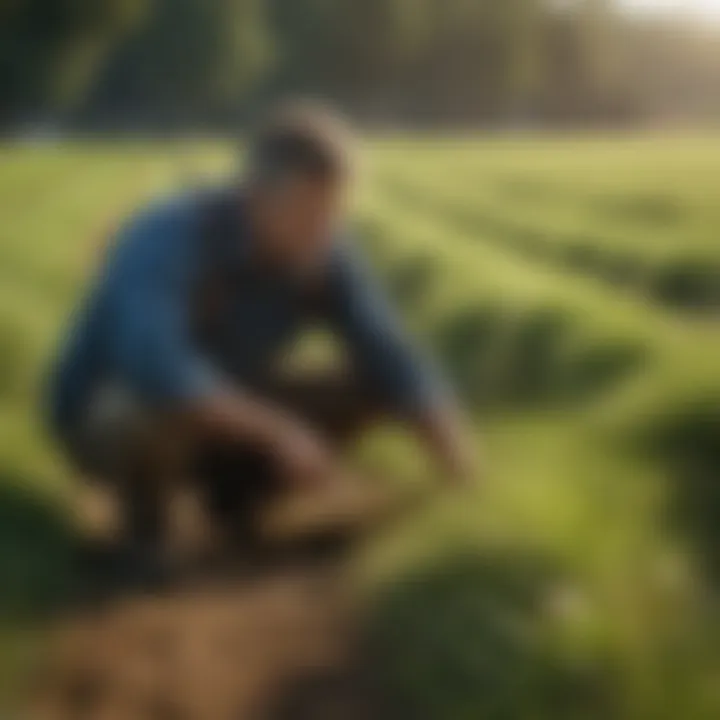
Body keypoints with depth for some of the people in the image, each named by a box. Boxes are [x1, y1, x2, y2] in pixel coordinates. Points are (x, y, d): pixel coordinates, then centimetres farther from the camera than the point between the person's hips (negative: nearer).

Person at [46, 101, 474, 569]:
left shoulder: (324, 254, -15)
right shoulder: (165, 240, -33)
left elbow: (397, 370, -16)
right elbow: (154, 370, -49)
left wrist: (461, 474, -30)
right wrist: (276, 428, -48)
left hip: (218, 419, 6)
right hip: (109, 415, -5)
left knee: (375, 389, -9)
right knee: (166, 407, -40)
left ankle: (232, 484, 6)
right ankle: (145, 500, -8)